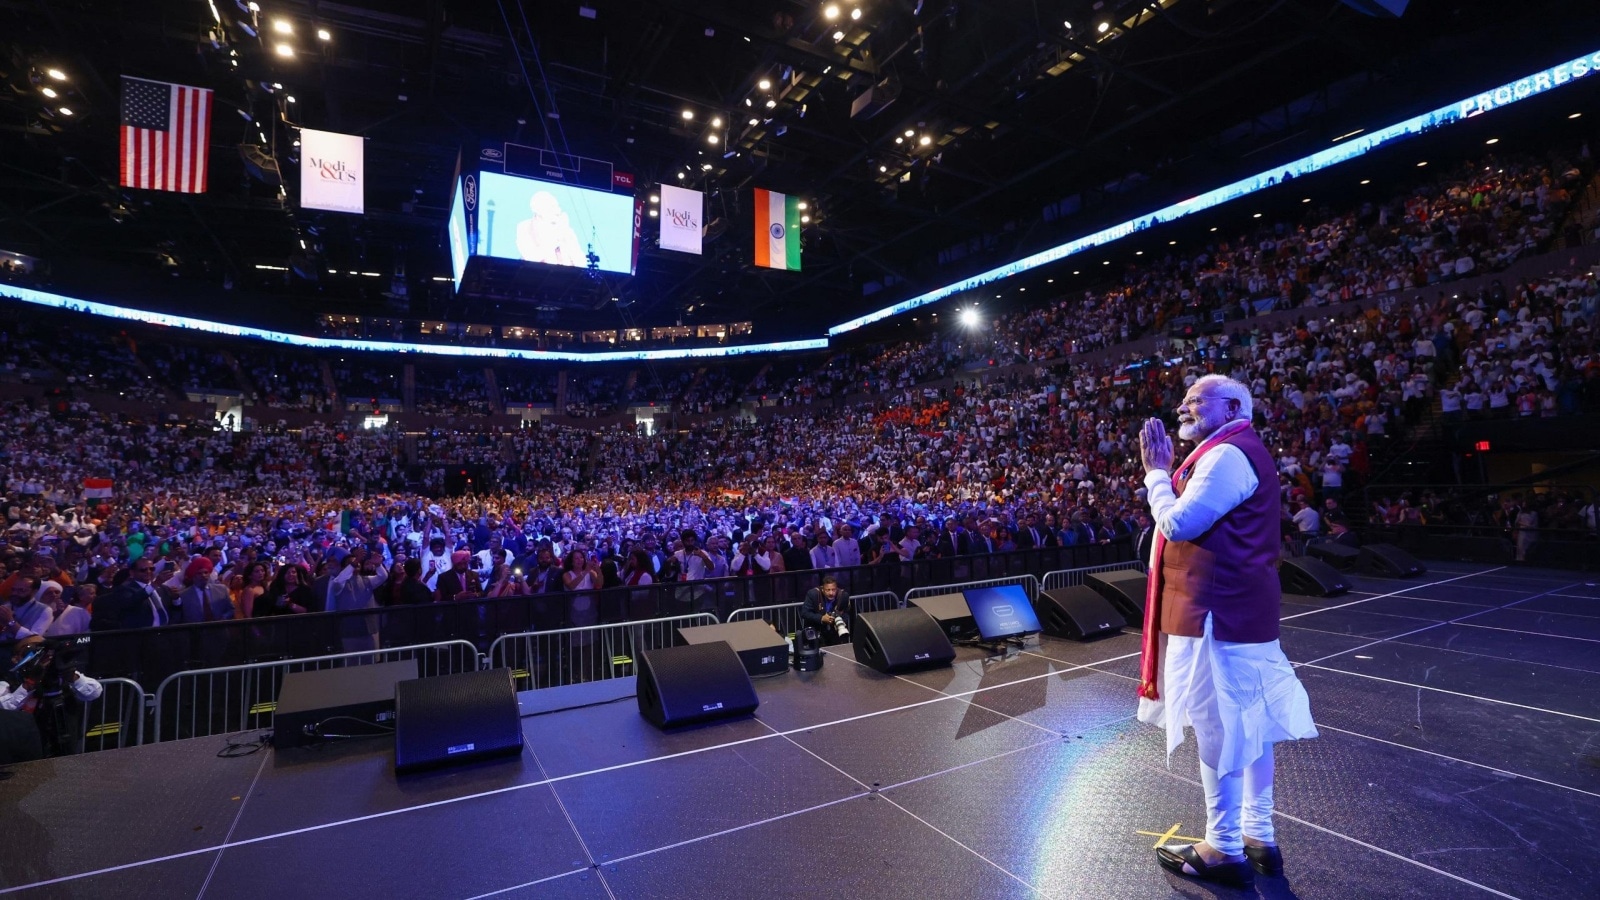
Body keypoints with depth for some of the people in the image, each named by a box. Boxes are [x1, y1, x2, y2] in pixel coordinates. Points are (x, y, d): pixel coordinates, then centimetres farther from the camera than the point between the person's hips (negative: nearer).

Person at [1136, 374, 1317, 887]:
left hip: (1218, 613, -11)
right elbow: (1194, 519, 18)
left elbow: (1177, 523, -21)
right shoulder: (1240, 452, 19)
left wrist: (1156, 471, -9)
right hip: (1238, 608, 11)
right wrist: (1165, 471, 9)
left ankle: (1224, 851, 13)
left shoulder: (1226, 454, -16)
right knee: (1247, 725, 17)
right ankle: (1258, 838, 29)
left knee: (1218, 731, 0)